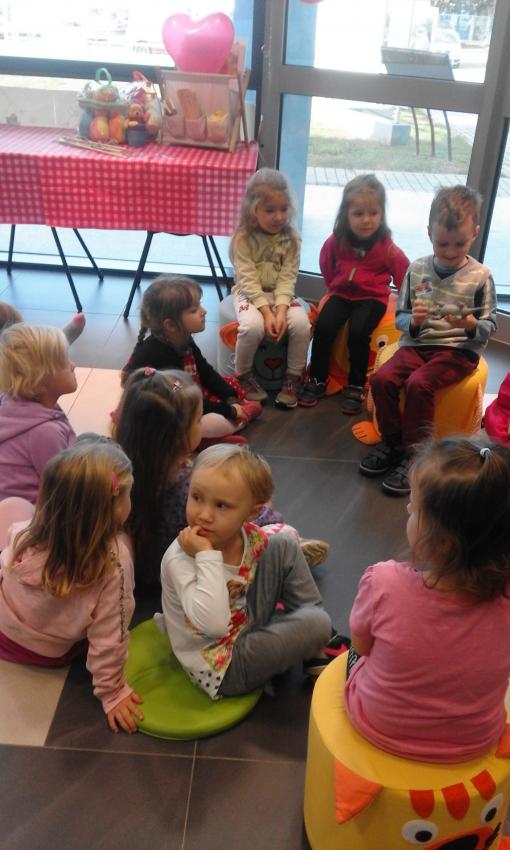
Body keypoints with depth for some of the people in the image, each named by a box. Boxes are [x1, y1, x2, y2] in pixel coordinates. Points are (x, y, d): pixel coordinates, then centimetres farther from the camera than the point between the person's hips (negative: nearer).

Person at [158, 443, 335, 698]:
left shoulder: (253, 538, -12)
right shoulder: (179, 559, -30)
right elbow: (213, 625, -42)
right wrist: (207, 556, -41)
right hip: (222, 671, -7)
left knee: (283, 545, -1)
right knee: (317, 625, -21)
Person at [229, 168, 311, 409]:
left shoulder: (291, 239, -3)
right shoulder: (243, 239, -11)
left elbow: (287, 279, -8)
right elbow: (249, 280, -17)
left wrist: (281, 310, -23)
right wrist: (266, 312, -26)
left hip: (281, 294, 3)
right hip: (249, 294, -2)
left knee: (301, 322, -26)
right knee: (253, 325, -34)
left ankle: (294, 377, -4)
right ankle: (244, 375, -6)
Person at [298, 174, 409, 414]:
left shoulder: (387, 248, -14)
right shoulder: (337, 241, -7)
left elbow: (405, 276, 0)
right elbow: (326, 265, 15)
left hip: (372, 298, -3)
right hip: (341, 293, 3)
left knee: (358, 332, -28)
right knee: (323, 327, -21)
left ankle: (356, 386, -11)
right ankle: (317, 380, -3)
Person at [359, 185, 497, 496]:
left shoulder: (480, 276, -2)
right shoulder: (417, 269, 5)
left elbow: (490, 326, 1)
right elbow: (400, 316, 10)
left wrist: (471, 326, -22)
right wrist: (413, 321, -13)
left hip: (459, 348, -4)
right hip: (417, 343, 4)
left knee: (418, 384, -30)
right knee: (382, 379, -22)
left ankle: (414, 457, -15)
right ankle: (393, 443, 1)